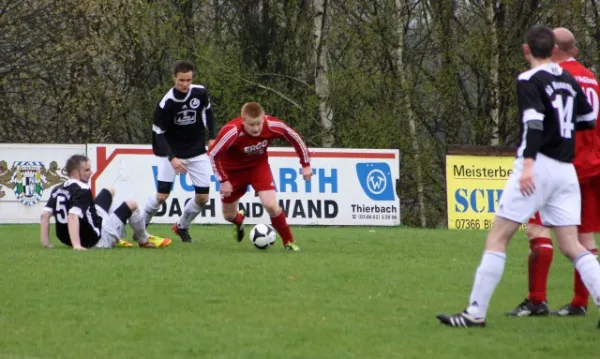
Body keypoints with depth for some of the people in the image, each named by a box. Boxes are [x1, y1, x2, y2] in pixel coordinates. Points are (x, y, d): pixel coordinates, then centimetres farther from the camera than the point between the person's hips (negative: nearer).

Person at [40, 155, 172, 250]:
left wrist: (45, 242, -1)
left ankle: (115, 239, 30)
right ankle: (145, 240, 32)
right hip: (97, 241, -9)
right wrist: (77, 245, -40)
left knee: (109, 191, 24)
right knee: (132, 205, 7)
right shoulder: (82, 191, -23)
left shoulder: (57, 190, 1)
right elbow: (72, 217, -35)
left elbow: (45, 215, -4)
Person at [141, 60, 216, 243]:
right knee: (162, 195, -11)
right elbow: (158, 133, -18)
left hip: (197, 152, 3)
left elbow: (208, 111, 9)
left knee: (202, 197, -2)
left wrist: (212, 137, 3)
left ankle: (182, 226, 22)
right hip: (171, 151, -3)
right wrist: (172, 159, -29)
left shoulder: (200, 92, -13)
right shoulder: (166, 103, -24)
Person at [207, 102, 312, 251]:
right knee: (229, 215, 12)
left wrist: (306, 164, -4)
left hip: (259, 166, 1)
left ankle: (288, 242, -1)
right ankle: (239, 221, 51)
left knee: (271, 205, -21)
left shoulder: (272, 125, -28)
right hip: (233, 169, 0)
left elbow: (295, 138, -9)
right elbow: (213, 155, -23)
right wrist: (223, 180, -23)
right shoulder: (232, 131, -36)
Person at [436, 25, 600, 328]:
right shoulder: (568, 79, 13)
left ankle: (476, 313, -5)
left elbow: (534, 121, -20)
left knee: (497, 237, -2)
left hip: (538, 165, -6)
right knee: (571, 246, 7)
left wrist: (528, 162, -28)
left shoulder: (529, 80, -6)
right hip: (566, 170, 6)